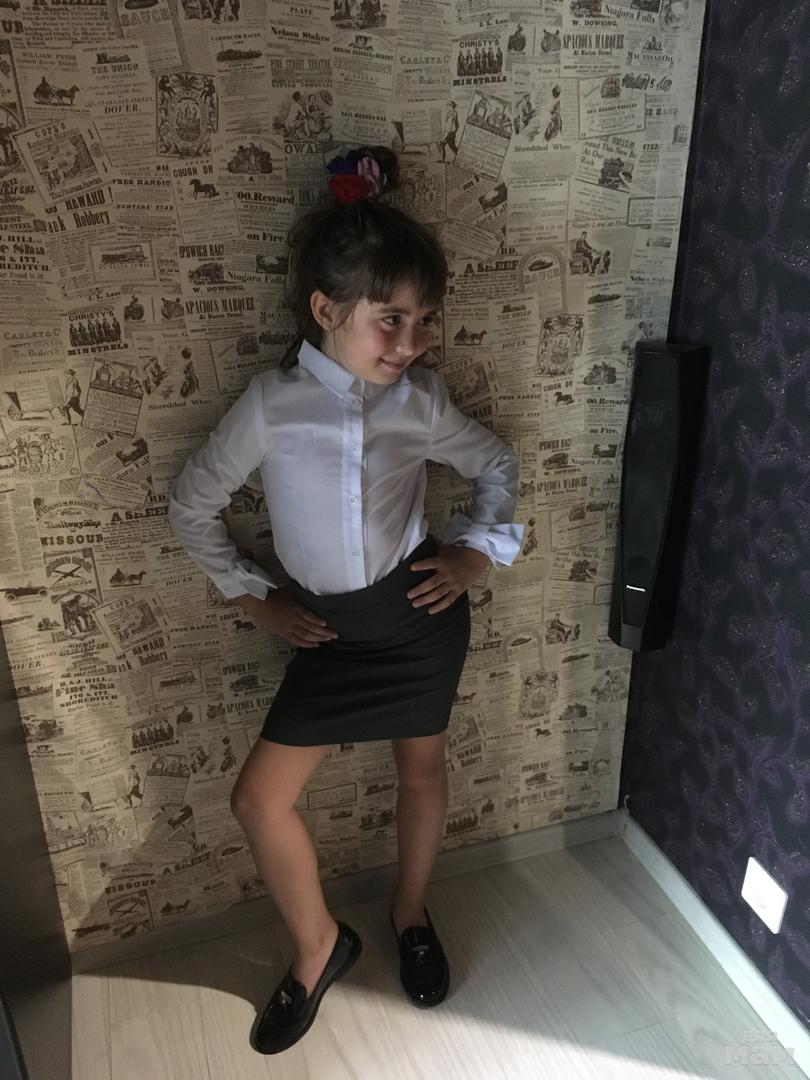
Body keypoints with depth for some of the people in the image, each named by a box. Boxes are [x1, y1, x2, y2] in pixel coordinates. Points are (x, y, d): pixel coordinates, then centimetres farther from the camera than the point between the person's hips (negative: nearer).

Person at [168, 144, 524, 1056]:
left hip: (419, 611, 1)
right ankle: (319, 946, 30)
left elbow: (496, 464, 9)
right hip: (330, 625, 0)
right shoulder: (270, 404, -13)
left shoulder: (420, 401, -9)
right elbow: (190, 505, -3)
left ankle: (410, 916, 46)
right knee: (260, 796, 1)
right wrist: (253, 597, -3)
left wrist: (477, 550, -3)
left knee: (421, 771, 17)